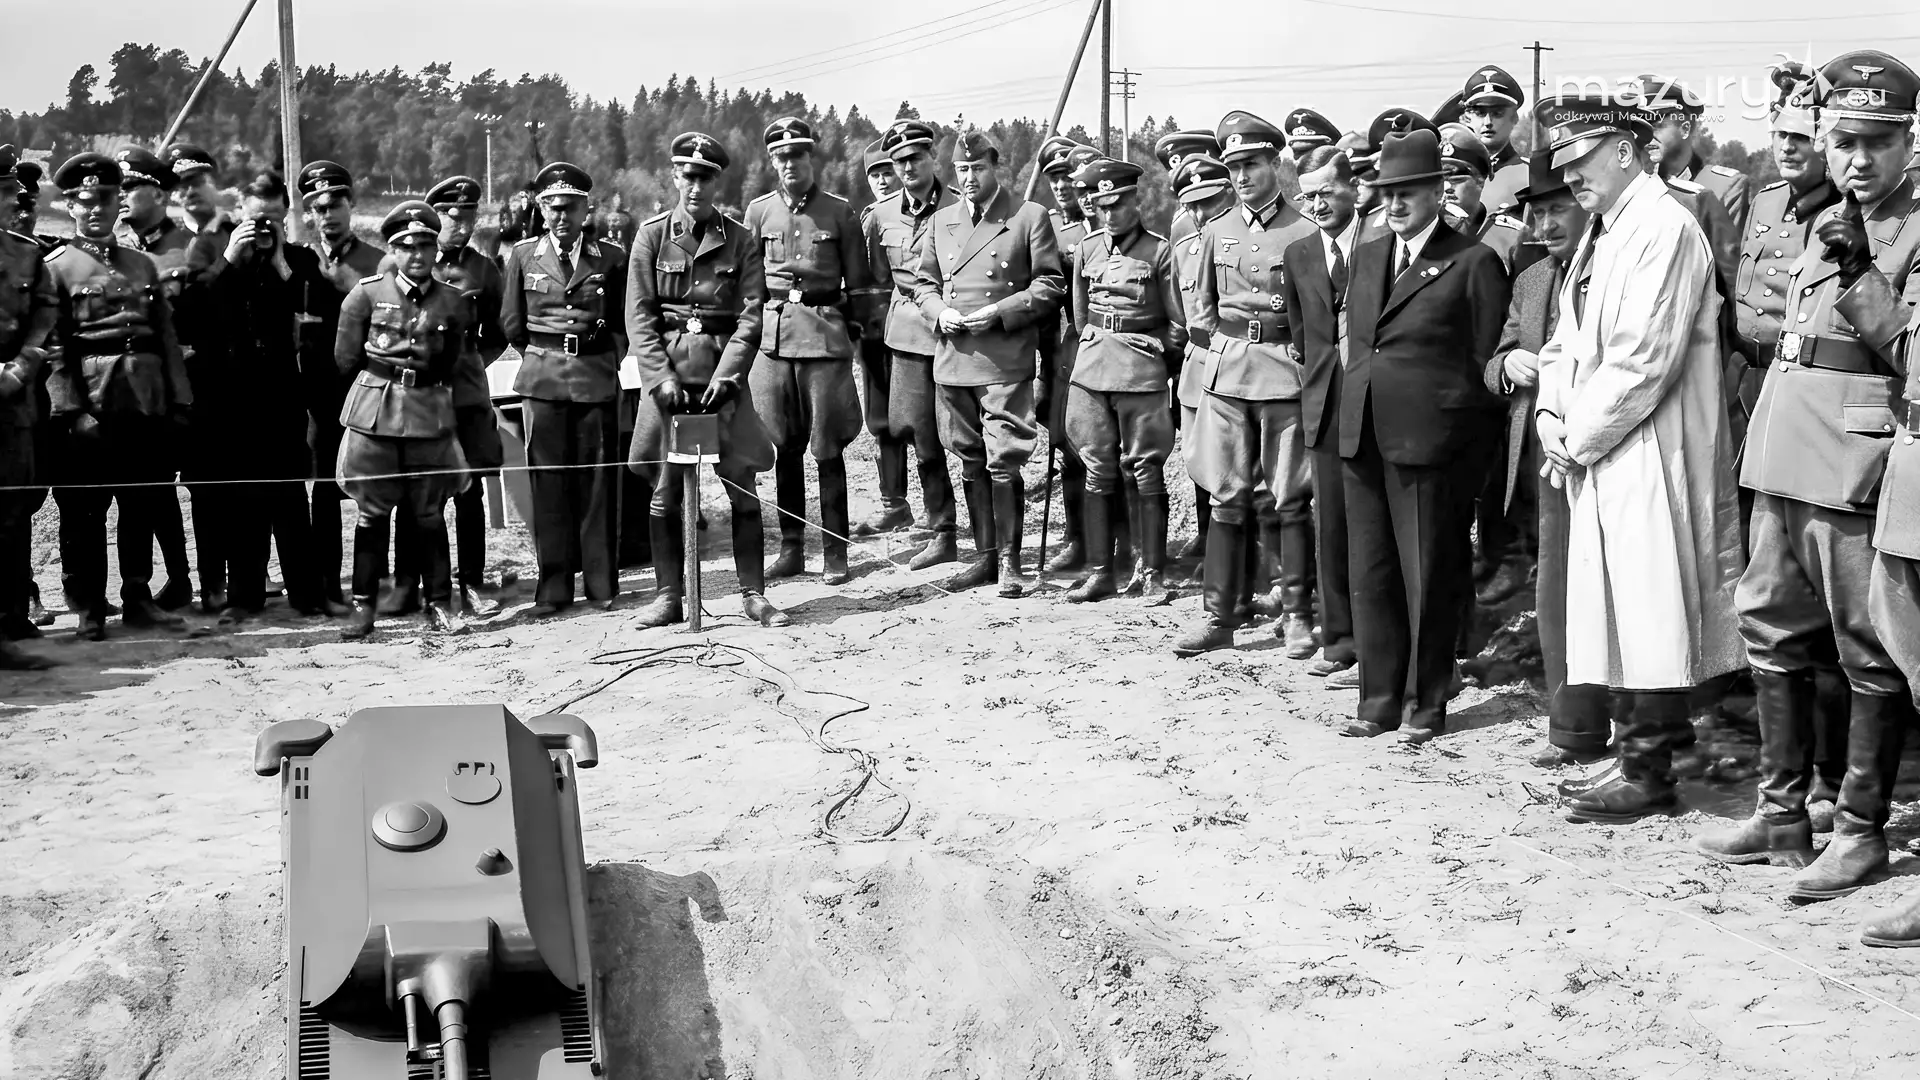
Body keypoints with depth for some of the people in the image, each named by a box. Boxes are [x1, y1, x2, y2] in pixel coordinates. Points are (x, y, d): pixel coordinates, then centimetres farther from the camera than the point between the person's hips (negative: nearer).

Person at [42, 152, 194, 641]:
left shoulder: (143, 265, 15)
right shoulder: (55, 268, -1)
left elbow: (167, 339, 13)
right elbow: (53, 349, -8)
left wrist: (179, 400, 5)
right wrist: (71, 410, -17)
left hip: (147, 404, 5)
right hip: (90, 407, -5)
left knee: (143, 506, 10)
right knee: (84, 512, 1)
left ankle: (138, 598, 21)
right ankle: (90, 608, 9)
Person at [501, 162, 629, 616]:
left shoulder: (611, 258, 6)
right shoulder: (523, 256, 9)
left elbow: (624, 321, 12)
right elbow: (512, 324, 13)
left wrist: (602, 341, 3)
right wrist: (542, 355, 11)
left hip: (598, 378, 0)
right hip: (542, 379, 0)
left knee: (597, 480, 2)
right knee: (548, 481, -1)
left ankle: (601, 582, 10)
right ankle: (554, 586, 4)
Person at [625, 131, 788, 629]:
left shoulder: (740, 240, 5)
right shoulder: (652, 234, 4)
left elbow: (751, 315, -1)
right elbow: (639, 315, -1)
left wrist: (726, 375, -13)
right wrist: (662, 377, -11)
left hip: (723, 375, 0)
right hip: (668, 375, 0)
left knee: (744, 488, 0)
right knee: (665, 491, 3)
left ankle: (754, 593, 9)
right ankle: (668, 596, 11)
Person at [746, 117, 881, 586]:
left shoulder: (840, 212, 4)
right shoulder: (758, 212, 10)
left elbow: (859, 283, 8)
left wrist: (854, 329, 2)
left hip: (826, 336, -2)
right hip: (772, 337, 2)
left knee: (828, 449, -1)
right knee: (784, 447, 6)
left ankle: (835, 553, 5)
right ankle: (791, 548, 15)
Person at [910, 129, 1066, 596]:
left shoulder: (1029, 217, 0)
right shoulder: (941, 221, 14)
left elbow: (1050, 285, -2)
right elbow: (923, 282, 20)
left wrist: (998, 313, -13)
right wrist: (939, 312, -1)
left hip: (1005, 360, -5)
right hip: (953, 360, 5)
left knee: (1004, 464, -7)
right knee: (970, 463, 10)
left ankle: (1009, 561, 2)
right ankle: (984, 555, 20)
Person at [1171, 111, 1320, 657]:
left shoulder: (1305, 233, -2)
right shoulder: (1217, 231, 10)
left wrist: (1298, 349, -5)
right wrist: (1224, 346, 8)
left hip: (1284, 373, -3)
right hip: (1225, 372, 3)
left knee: (1288, 500, 2)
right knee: (1227, 498, 4)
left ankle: (1297, 614, 11)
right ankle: (1219, 617, 8)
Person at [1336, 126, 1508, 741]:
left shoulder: (1473, 262, -4)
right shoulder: (1367, 256, 16)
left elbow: (1484, 358, -4)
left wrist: (1455, 424, -5)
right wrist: (1358, 409, 13)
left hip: (1431, 438, -6)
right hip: (1362, 436, 6)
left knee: (1429, 575, 1)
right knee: (1369, 573, 9)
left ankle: (1426, 703, 13)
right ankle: (1380, 699, 19)